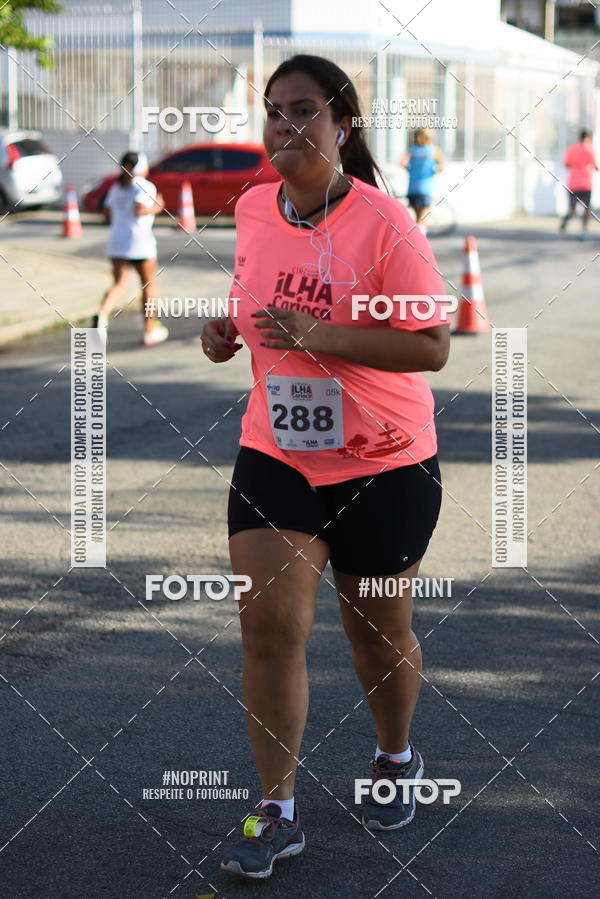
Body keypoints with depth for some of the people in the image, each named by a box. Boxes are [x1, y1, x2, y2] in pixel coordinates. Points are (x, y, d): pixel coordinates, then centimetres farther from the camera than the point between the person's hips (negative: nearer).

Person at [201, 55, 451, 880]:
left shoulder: (384, 225, -18)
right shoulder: (251, 210, 0)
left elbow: (432, 348, -19)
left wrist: (322, 336, -29)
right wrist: (229, 332, -1)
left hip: (384, 464, -3)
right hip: (275, 453, 4)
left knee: (377, 630, 13)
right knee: (270, 624, -7)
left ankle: (396, 757, 41)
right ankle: (277, 813, 3)